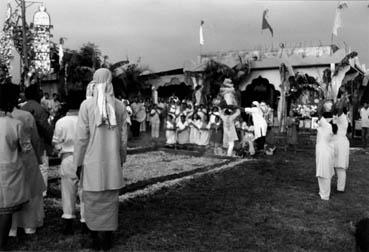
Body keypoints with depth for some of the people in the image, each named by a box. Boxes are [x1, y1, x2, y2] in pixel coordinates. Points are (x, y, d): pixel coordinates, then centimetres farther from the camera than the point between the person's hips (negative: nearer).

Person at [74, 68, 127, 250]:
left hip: (92, 162, -2)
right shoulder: (119, 106, -3)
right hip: (112, 163, 2)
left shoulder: (87, 105, -10)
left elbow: (81, 137, -9)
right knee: (110, 201, 13)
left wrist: (78, 163, 1)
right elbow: (123, 137, 2)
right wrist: (122, 158, 15)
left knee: (93, 201, 12)